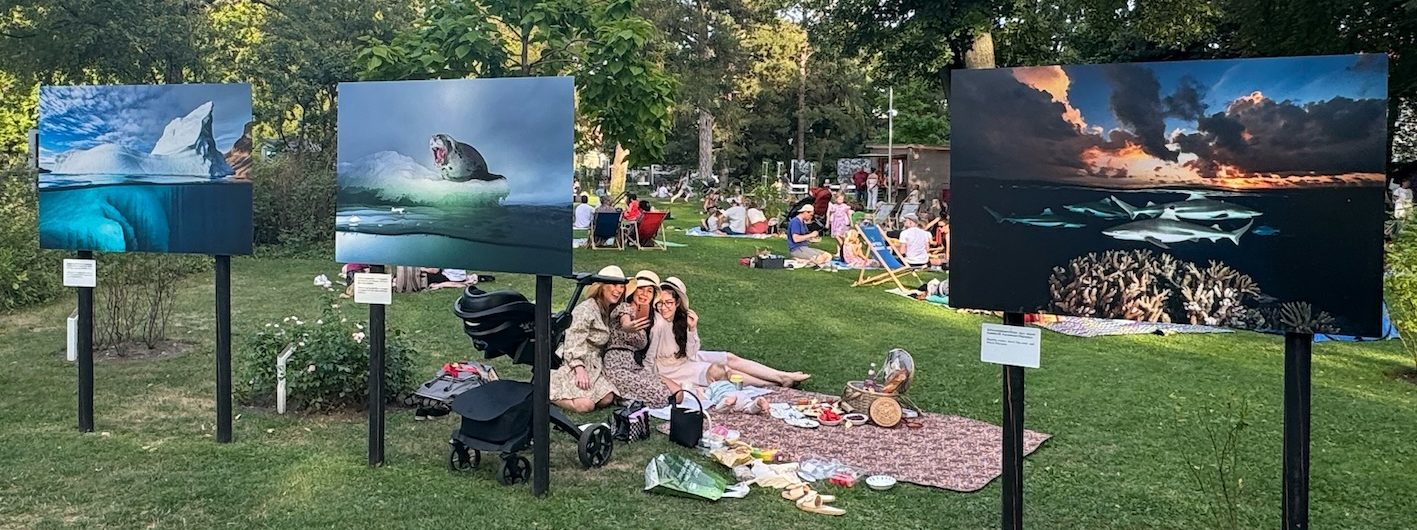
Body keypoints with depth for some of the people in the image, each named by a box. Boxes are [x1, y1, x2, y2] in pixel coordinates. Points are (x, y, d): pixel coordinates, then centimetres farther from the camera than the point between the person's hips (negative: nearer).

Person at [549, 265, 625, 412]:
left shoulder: (607, 312, 16)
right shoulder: (586, 310, -12)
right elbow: (573, 343, -19)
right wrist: (579, 369, -28)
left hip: (593, 367, 9)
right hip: (572, 365, -9)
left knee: (607, 399, -15)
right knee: (585, 404, -26)